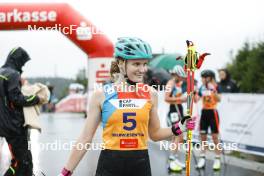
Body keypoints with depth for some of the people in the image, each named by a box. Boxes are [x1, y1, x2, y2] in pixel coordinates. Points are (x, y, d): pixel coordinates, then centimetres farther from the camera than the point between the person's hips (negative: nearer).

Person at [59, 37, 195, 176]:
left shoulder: (150, 94, 2)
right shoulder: (101, 95, -5)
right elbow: (85, 139, -1)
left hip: (141, 164, 2)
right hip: (109, 164, -2)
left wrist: (179, 127, -4)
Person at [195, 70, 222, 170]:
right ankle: (202, 159, 14)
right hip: (204, 113, 5)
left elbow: (219, 99, -23)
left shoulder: (215, 87, -10)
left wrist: (213, 91, -36)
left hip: (212, 113, -5)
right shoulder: (202, 88, 5)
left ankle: (217, 160, 6)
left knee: (215, 137, -1)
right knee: (203, 137, 7)